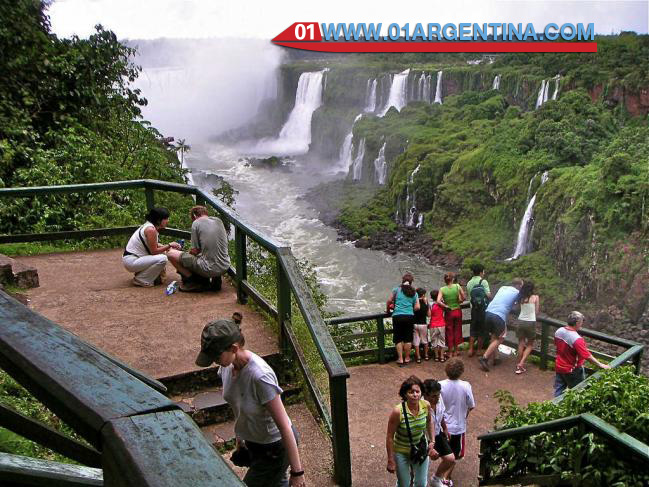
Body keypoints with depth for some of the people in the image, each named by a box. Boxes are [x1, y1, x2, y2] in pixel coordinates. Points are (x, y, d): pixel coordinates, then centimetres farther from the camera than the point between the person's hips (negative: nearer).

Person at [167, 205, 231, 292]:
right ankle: (216, 278, 16)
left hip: (209, 269, -6)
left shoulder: (196, 223, -5)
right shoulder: (219, 221, 11)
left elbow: (195, 250, -4)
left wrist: (189, 252, 19)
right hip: (225, 268, 6)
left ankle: (192, 282, 3)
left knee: (172, 254, 6)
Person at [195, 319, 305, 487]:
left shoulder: (260, 376, -36)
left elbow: (284, 427, -29)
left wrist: (297, 471, -23)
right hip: (253, 442, 8)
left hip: (274, 447, -8)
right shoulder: (227, 366, -13)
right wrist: (239, 439, 17)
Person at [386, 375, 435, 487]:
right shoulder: (398, 412, -30)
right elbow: (389, 437, -19)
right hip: (402, 452, -3)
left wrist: (432, 441, 6)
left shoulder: (426, 405, -18)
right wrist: (390, 460, -13)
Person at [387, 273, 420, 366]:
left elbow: (389, 301, -3)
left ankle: (400, 359, 7)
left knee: (398, 339, 7)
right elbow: (417, 307, 2)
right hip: (409, 316, 2)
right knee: (408, 339, 11)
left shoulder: (396, 290, 1)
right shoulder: (414, 293, 6)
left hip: (397, 316, -1)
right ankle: (407, 358, 18)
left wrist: (388, 310, 14)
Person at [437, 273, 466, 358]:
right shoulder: (457, 286, -11)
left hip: (449, 312, -1)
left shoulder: (442, 289, -13)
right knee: (457, 330, 17)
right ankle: (455, 350, 26)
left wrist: (446, 306, -11)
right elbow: (463, 298, -9)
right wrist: (457, 301, 7)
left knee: (449, 331, 11)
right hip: (457, 311, 1)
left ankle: (450, 351, 18)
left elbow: (438, 301, -23)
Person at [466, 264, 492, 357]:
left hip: (474, 309, 4)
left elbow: (469, 296, 4)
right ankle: (479, 350, 13)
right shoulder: (483, 281, -10)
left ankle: (471, 349, 10)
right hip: (484, 308, -4)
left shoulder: (469, 283, 5)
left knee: (473, 329, 13)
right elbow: (489, 295, -15)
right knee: (482, 330, 8)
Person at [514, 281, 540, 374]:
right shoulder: (535, 297, -4)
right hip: (531, 322, -2)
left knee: (521, 344, 14)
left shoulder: (521, 298, 2)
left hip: (520, 321, 2)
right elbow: (537, 312, 2)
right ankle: (521, 364, 1)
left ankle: (519, 365, 16)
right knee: (530, 345, 14)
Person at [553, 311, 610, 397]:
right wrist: (601, 365, -19)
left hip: (559, 367, 7)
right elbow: (587, 356, -28)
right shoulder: (577, 339, -30)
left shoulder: (558, 331, -7)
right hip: (572, 370, -7)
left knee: (559, 391, 16)